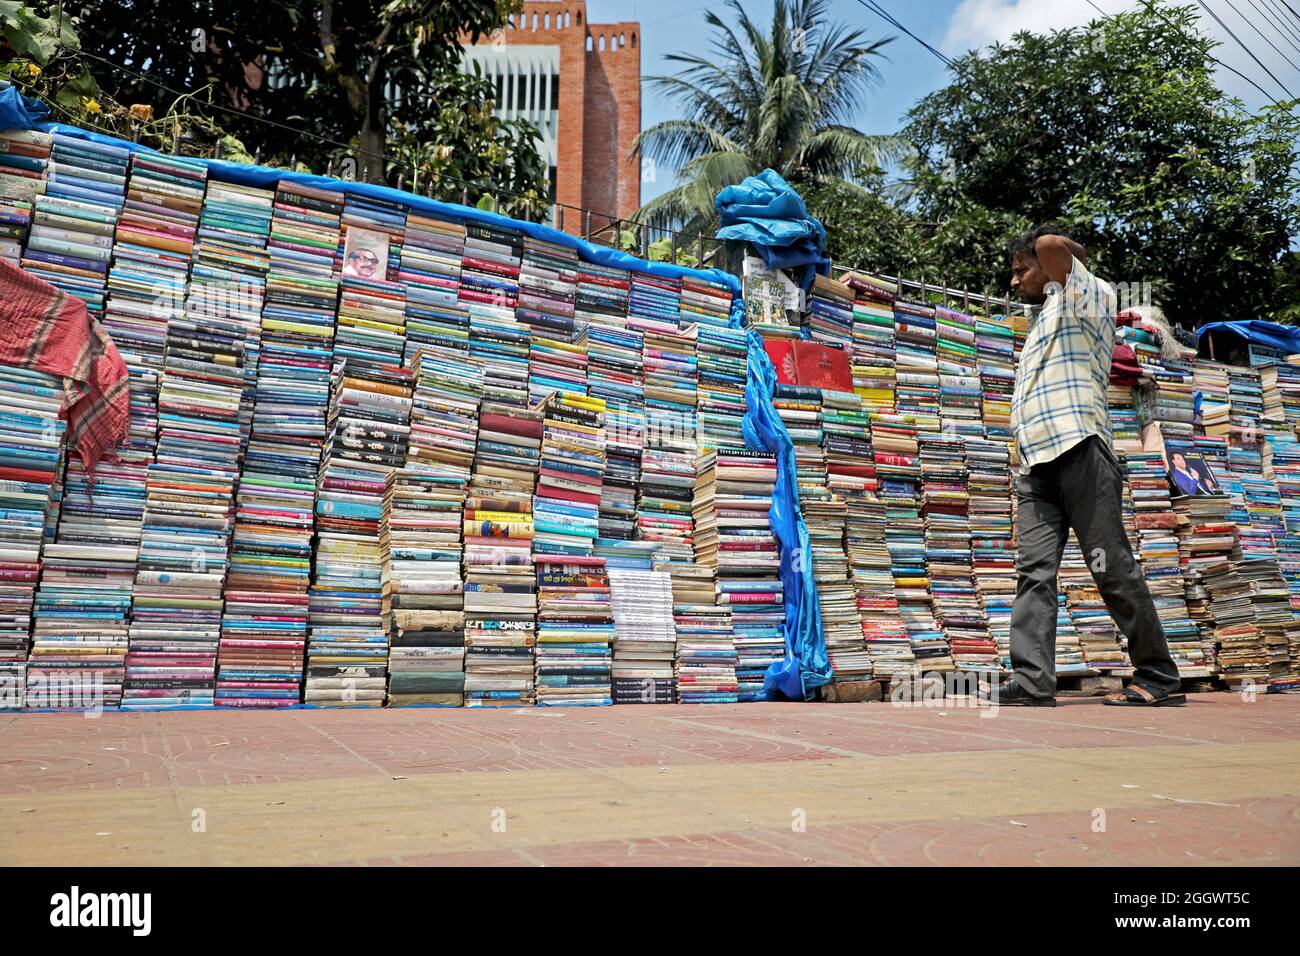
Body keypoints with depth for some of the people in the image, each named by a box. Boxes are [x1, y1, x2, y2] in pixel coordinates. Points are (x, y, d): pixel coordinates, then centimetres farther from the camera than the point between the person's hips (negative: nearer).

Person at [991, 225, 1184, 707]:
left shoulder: (1085, 297, 8)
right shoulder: (1043, 324, 32)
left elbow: (1049, 245, -8)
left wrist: (1075, 251, 9)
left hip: (1079, 453, -8)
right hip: (1036, 466, 8)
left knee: (1114, 569, -7)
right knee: (1034, 571, -6)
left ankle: (1159, 679, 2)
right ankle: (1031, 682, -13)